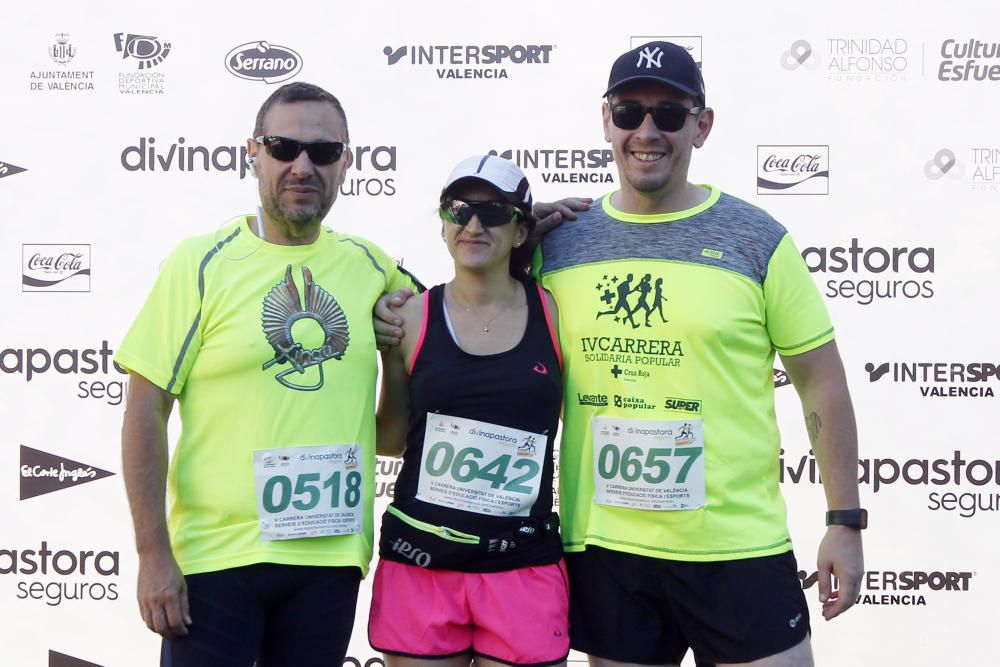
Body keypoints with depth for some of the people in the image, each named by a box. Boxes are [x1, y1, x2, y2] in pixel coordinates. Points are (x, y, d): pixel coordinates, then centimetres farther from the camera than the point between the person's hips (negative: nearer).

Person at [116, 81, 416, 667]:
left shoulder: (371, 266, 6)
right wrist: (153, 554, -10)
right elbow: (146, 414, -5)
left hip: (332, 555, 3)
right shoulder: (202, 264, -4)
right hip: (217, 554, -3)